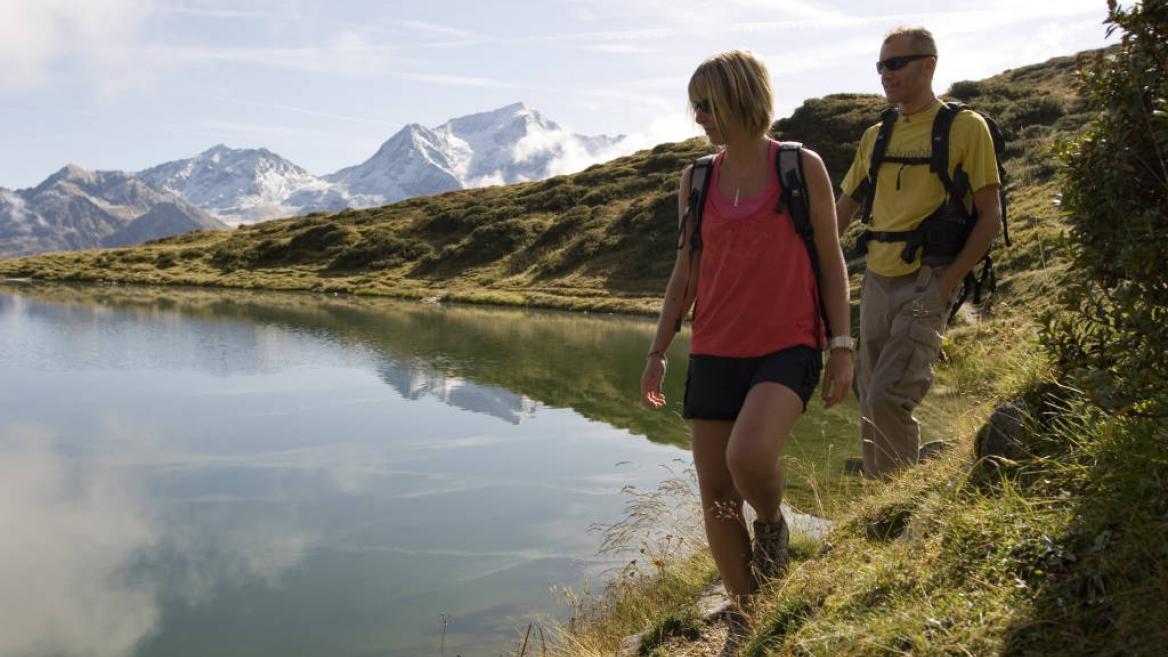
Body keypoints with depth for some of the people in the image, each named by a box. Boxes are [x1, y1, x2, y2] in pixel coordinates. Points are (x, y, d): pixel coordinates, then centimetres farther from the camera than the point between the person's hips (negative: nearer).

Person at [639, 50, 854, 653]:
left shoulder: (802, 167, -1)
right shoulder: (697, 180, 8)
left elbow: (831, 262, 2)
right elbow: (685, 273, 12)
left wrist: (842, 347, -4)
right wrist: (657, 352, 9)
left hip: (787, 348, -4)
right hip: (715, 353, 4)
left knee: (748, 456, -29)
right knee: (715, 494, 3)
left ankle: (772, 523, 8)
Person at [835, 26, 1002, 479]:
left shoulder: (965, 127, -3)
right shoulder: (876, 136, 13)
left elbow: (990, 216, -5)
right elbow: (843, 209, 19)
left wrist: (947, 284, -12)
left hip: (927, 283, -6)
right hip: (877, 281, 6)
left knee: (888, 397, -17)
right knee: (870, 399, 8)